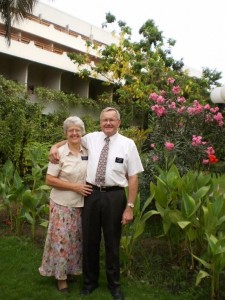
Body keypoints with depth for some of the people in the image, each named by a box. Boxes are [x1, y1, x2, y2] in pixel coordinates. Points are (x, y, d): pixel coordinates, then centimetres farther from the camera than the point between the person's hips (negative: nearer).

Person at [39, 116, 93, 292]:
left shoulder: (87, 152, 2)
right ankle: (60, 275, 22)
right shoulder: (60, 153, -12)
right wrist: (74, 187, -18)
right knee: (62, 238, 3)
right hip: (63, 204, -4)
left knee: (77, 238, 14)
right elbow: (49, 180, -13)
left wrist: (89, 188, 0)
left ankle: (71, 270, 34)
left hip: (82, 203, 5)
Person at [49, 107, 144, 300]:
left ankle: (114, 284, 35)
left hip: (114, 196, -2)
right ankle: (90, 281, 36)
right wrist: (55, 146, 4)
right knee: (90, 239, 13)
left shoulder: (128, 144, -4)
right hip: (92, 194, 2)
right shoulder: (91, 138, 5)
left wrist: (130, 206, -9)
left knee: (112, 241, 12)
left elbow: (133, 177, -5)